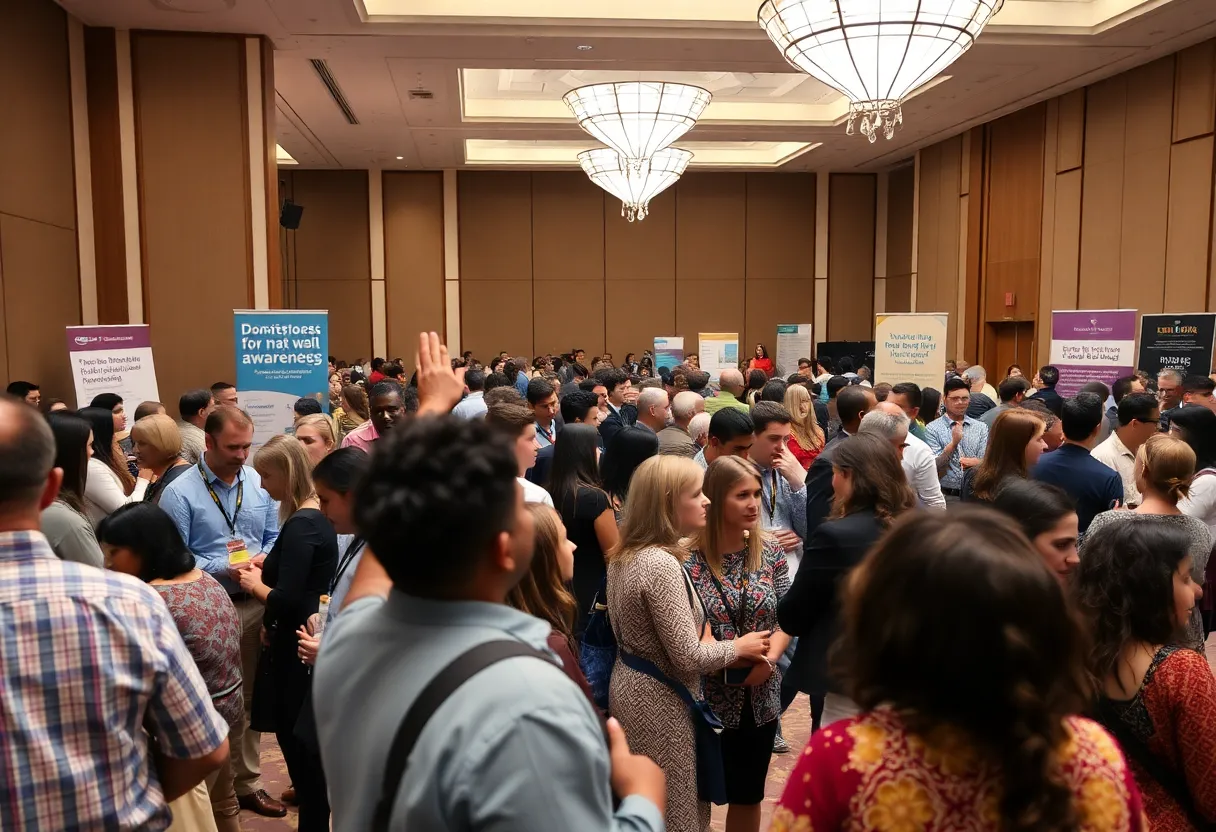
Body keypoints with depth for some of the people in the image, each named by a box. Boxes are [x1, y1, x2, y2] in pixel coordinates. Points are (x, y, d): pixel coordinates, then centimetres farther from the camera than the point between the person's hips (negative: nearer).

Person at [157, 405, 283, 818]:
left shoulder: (259, 483, 2)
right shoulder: (179, 493, -11)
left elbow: (274, 536, 9)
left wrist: (263, 559, -11)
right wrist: (223, 569, -22)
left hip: (254, 604, 4)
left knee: (249, 698, 16)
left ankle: (246, 783, 32)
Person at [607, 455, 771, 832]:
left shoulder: (623, 555, 3)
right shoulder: (662, 565, -26)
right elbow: (688, 659, -24)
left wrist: (706, 639, 14)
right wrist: (739, 647, -8)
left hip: (629, 687, 9)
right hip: (659, 702, -9)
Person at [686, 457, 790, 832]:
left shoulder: (769, 549, -1)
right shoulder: (688, 556, -16)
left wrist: (769, 658, -15)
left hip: (760, 698, 4)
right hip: (708, 698, -4)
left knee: (748, 795, 20)